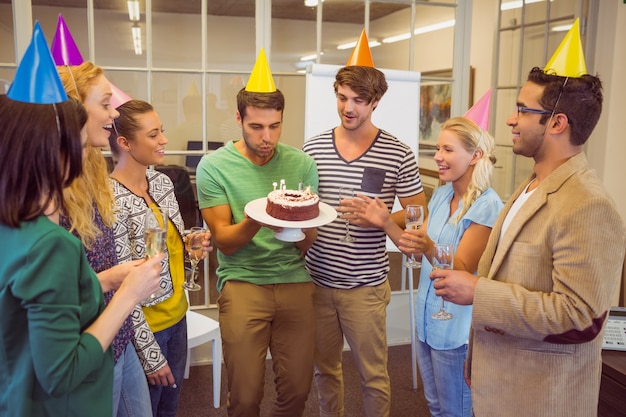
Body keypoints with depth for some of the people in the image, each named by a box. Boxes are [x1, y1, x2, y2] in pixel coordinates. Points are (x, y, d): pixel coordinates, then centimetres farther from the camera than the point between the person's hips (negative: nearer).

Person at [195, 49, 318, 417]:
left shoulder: (302, 164, 2)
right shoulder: (214, 166, -5)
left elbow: (308, 243, 3)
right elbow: (224, 241, -6)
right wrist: (253, 223, -26)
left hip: (295, 280, 2)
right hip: (242, 280, -2)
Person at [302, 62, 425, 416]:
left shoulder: (398, 155, -7)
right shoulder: (312, 148, 2)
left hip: (366, 284, -3)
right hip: (317, 280, 3)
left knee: (374, 375, 10)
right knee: (325, 368, 19)